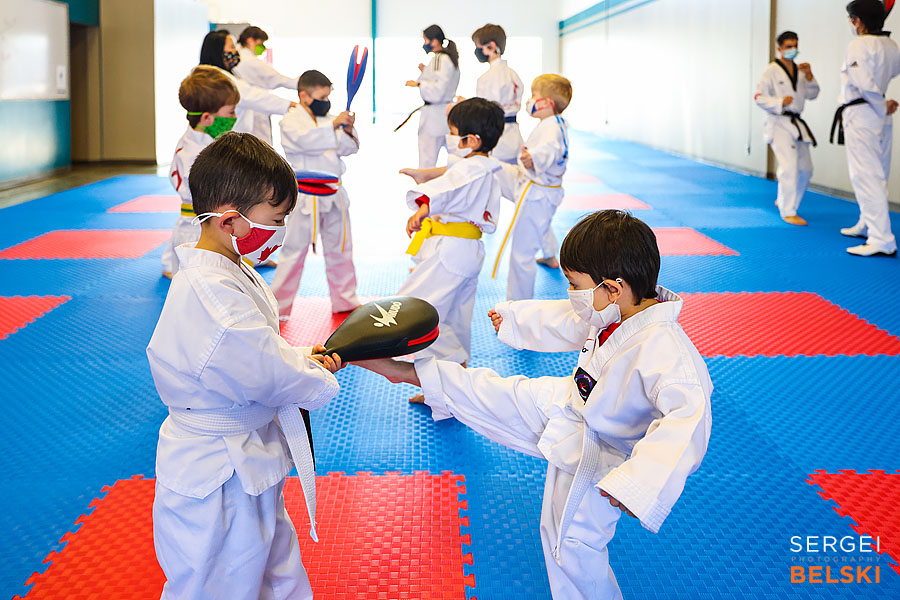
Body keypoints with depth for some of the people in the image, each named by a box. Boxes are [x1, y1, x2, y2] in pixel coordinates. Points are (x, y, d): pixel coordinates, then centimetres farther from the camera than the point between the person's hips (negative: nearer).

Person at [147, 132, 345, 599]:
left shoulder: (228, 272, 3)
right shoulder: (210, 294, -30)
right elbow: (268, 373, -29)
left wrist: (300, 359, -2)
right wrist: (320, 380, -10)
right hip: (217, 486, -10)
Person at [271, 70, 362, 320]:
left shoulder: (328, 119, 9)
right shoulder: (290, 121, -7)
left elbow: (348, 148, 8)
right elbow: (306, 140, -26)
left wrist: (348, 131, -11)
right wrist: (334, 125, -31)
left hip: (333, 193, 6)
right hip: (306, 195, -6)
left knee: (340, 247, 16)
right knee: (294, 250, -3)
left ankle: (345, 300, 30)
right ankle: (279, 305, 7)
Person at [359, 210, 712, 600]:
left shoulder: (663, 348, -39)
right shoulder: (615, 311, -12)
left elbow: (689, 415, -50)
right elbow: (566, 321, 8)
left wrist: (639, 481, -62)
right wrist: (512, 318, 25)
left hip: (596, 457, -6)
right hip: (565, 405, 6)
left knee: (572, 545, 9)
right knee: (487, 394, 8)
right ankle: (410, 372, 25)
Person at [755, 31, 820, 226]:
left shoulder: (799, 70, 12)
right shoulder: (772, 71, -8)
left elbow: (812, 94, 13)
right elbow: (759, 97, -10)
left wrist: (809, 76, -2)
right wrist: (780, 102, -24)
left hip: (796, 123, 7)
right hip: (779, 124, -7)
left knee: (805, 169, 10)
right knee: (789, 167, -16)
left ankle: (783, 201, 29)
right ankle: (788, 212, -8)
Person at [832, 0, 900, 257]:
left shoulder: (858, 46, -15)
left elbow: (865, 83, -21)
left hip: (861, 115, -9)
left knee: (866, 177, -10)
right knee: (876, 175, 20)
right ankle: (867, 225, 36)